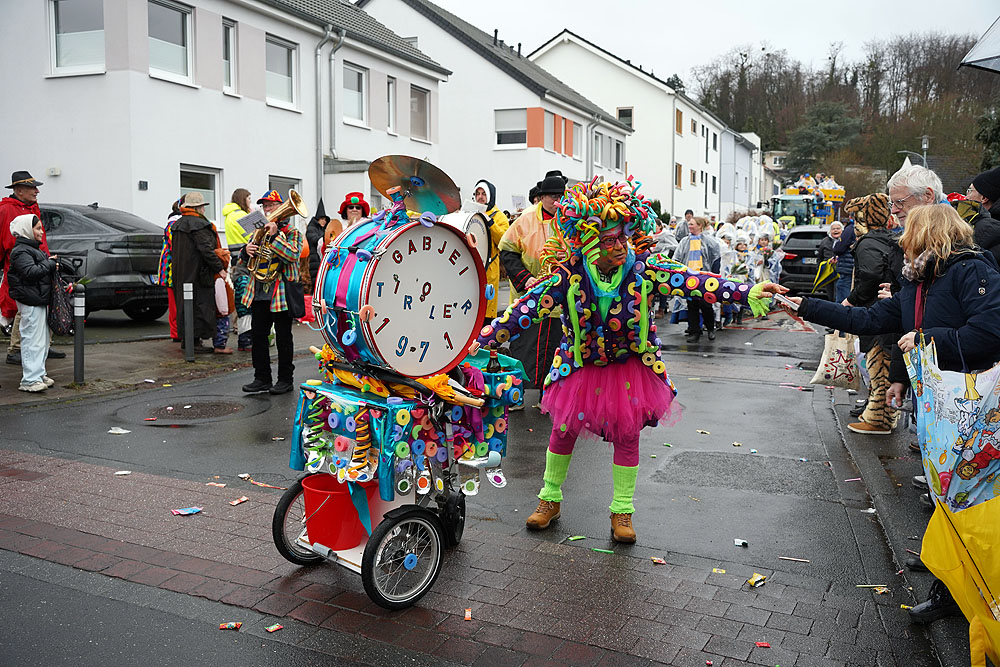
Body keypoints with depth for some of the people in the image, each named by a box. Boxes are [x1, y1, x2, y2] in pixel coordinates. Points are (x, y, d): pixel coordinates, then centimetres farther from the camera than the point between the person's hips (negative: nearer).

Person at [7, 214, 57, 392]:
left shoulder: (34, 249, 19)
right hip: (30, 302, -10)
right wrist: (50, 263, -14)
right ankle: (30, 380, -8)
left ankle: (39, 374, 23)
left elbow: (43, 270, 27)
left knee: (42, 340, 15)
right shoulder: (21, 251, -13)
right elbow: (31, 272, -26)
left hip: (40, 300, 10)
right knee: (33, 340, -10)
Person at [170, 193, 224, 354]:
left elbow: (173, 250, 20)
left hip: (181, 274, 10)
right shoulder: (199, 224, -15)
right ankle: (195, 341, -5)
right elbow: (206, 249, -21)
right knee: (199, 304, -5)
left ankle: (185, 339, 21)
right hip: (197, 273, -9)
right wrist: (219, 268, -17)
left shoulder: (177, 224, 15)